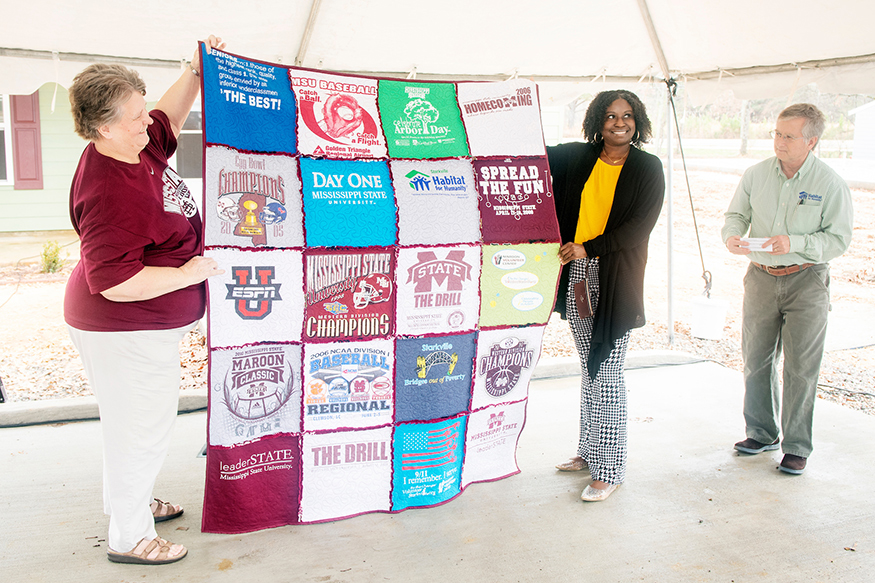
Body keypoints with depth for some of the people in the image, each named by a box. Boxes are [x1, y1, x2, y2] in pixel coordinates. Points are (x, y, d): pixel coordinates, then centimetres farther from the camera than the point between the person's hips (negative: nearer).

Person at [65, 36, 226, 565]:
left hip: (147, 325, 10)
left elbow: (168, 119, 21)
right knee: (143, 426, 3)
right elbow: (112, 281, -32)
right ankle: (129, 537, 21)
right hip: (124, 331, -10)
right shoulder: (110, 194, -30)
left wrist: (197, 73, 10)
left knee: (135, 419, 25)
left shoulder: (138, 147, -1)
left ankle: (128, 499, 45)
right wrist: (187, 274, -24)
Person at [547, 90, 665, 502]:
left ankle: (609, 470, 4)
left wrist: (589, 247, -16)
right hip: (577, 274, 5)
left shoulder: (647, 167, -4)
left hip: (616, 280, -4)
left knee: (607, 374, -5)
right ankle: (589, 451, 28)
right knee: (589, 367, 14)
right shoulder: (578, 157, 7)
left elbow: (640, 226, -11)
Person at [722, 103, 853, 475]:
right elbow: (736, 214, 10)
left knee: (801, 368, 0)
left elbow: (839, 238, -7)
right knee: (756, 361, 10)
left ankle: (796, 447, 14)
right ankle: (761, 433, 28)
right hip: (761, 277, 3)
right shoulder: (756, 175, 2)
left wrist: (795, 243, -22)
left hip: (807, 281, -3)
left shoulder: (830, 184, -8)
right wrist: (732, 235, -13)